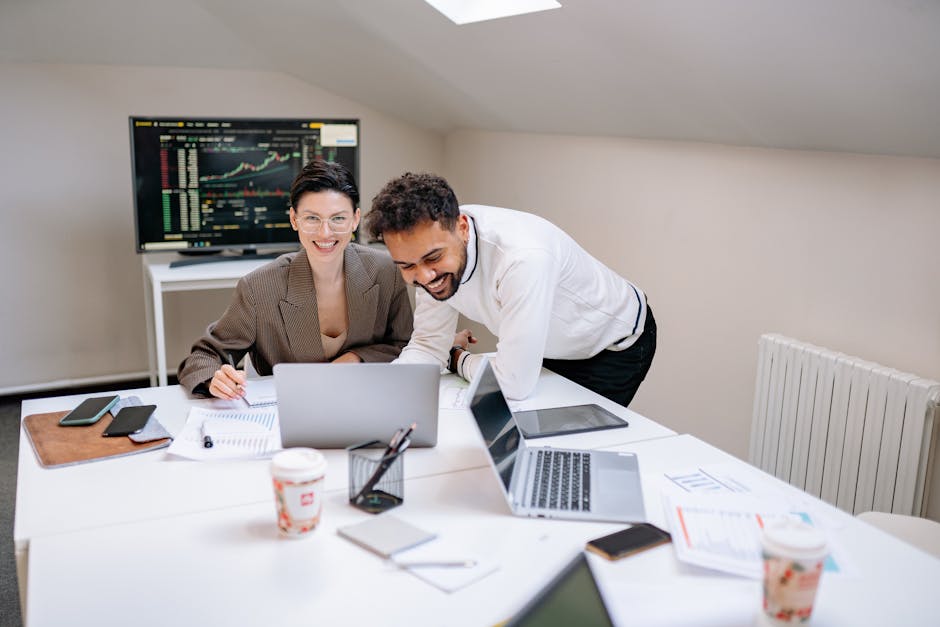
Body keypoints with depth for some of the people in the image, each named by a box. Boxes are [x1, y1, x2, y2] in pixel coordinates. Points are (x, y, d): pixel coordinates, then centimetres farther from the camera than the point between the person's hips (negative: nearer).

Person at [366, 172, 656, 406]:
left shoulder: (522, 257, -44)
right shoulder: (431, 239, -20)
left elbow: (515, 384, -37)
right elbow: (428, 344, -10)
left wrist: (456, 358, -16)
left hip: (615, 344, -5)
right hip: (553, 346, 6)